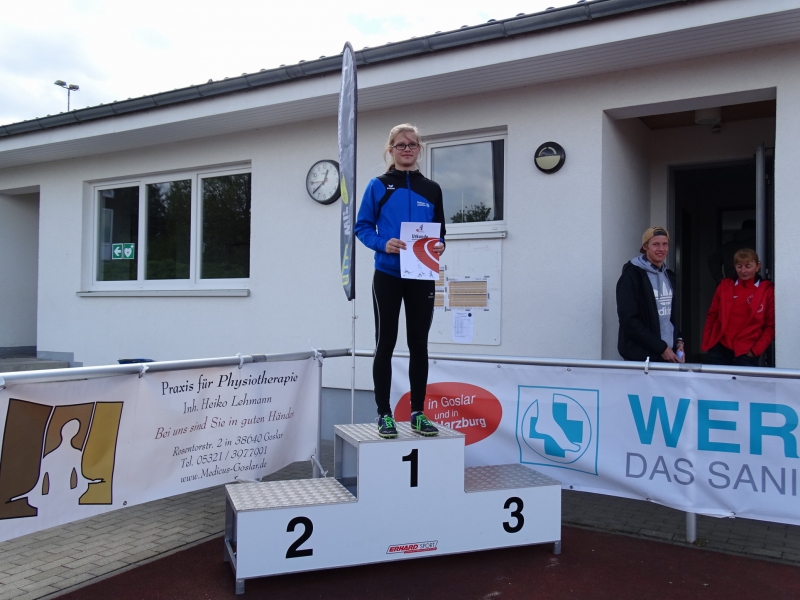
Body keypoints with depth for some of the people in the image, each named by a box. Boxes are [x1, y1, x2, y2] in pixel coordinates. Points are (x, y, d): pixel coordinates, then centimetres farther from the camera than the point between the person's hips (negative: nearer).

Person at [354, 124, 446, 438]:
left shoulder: (431, 189, 9)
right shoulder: (378, 186, 2)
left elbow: (439, 230, 12)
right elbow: (362, 227, 0)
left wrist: (439, 245, -10)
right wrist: (383, 244, -19)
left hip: (422, 278, 3)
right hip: (388, 276, -2)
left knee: (419, 343, 6)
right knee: (386, 343, 2)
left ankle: (418, 412, 16)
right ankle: (384, 414, 10)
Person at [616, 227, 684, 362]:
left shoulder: (669, 276, 13)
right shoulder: (632, 276, -9)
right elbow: (629, 321, -16)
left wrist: (678, 340, 5)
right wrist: (661, 348, -16)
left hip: (669, 353, 6)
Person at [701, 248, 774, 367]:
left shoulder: (768, 290, 0)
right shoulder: (725, 286, 8)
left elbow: (771, 325, -1)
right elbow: (712, 315, 11)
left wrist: (756, 350, -9)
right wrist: (706, 342, 2)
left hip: (746, 353, -2)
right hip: (719, 348, 2)